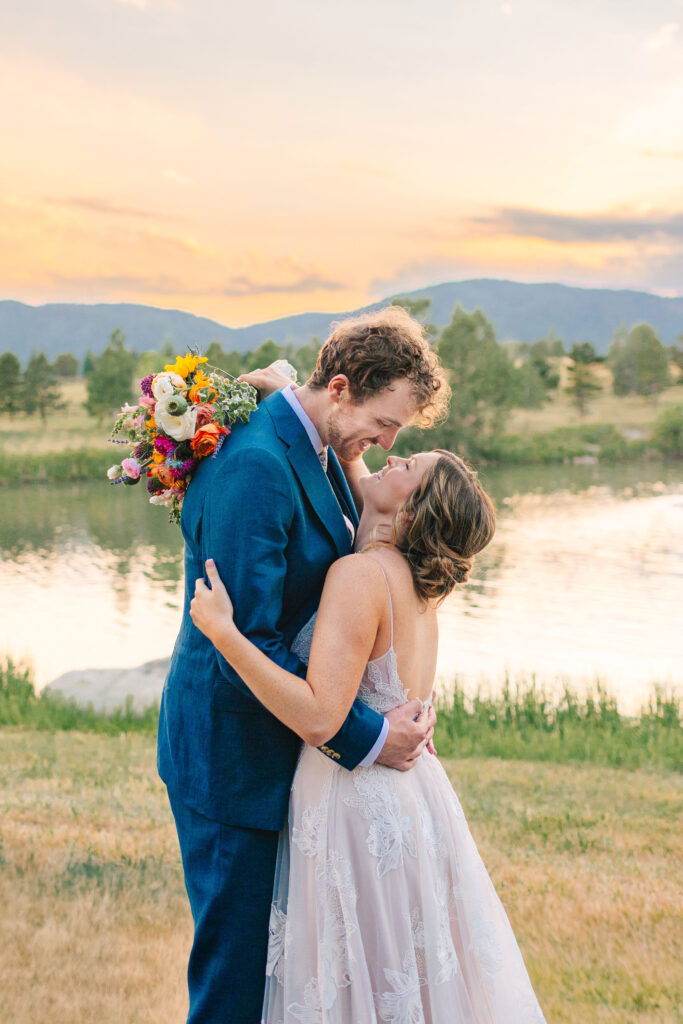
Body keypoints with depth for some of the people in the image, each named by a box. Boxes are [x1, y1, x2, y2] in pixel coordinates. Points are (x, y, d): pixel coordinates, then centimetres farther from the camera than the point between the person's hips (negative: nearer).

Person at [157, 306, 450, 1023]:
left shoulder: (321, 451, 5)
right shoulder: (254, 466, -25)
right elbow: (248, 641, -27)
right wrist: (365, 737, -22)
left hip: (285, 740, 9)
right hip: (232, 755, -9)